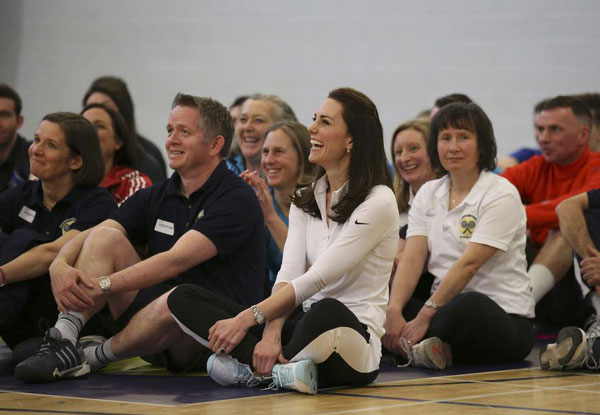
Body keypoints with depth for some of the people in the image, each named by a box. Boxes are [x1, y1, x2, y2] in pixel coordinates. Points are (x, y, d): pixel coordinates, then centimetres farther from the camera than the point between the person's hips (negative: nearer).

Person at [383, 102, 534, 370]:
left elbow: (469, 264, -16)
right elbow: (412, 259, 0)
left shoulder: (501, 194, -7)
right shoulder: (428, 194, 12)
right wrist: (393, 310, -19)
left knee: (469, 306, -40)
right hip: (445, 306, 6)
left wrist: (424, 317, -23)